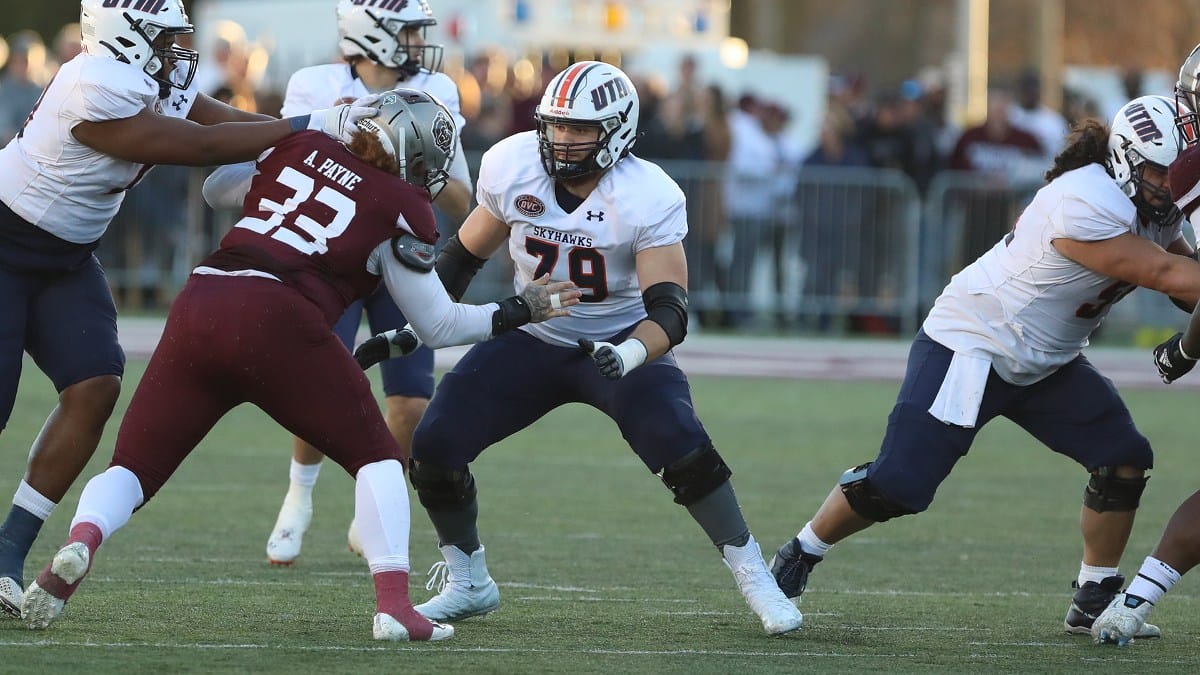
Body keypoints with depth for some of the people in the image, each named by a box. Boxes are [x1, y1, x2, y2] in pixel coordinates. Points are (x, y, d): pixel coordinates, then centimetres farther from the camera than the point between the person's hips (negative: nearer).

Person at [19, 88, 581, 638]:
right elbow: (437, 326, 13)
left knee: (134, 467, 12)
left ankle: (80, 541, -20)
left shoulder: (298, 147, 21)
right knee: (376, 456, 13)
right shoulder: (401, 209, 9)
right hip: (275, 321, -4)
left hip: (198, 305, 4)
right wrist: (521, 312, 25)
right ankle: (394, 604, -4)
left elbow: (216, 189, 38)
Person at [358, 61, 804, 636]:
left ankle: (753, 578, -9)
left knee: (683, 451, -27)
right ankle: (467, 585, 13)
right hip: (531, 341, 4)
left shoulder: (648, 199, -25)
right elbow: (465, 255, 3)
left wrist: (631, 353, -51)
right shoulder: (513, 167, -14)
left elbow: (669, 308, -30)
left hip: (618, 344, -3)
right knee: (434, 448, -10)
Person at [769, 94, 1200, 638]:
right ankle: (798, 557, 11)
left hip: (1045, 361, 9)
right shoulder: (1086, 205, -29)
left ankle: (1095, 601, 8)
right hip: (971, 344, -9)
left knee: (1124, 457, -4)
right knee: (897, 484, -12)